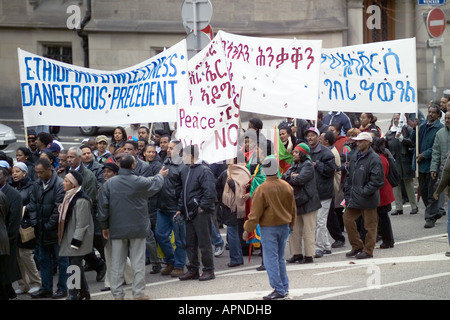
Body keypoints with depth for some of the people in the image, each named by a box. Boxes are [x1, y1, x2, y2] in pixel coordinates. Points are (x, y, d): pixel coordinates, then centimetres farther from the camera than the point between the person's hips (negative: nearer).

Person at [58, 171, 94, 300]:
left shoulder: (81, 200, -19)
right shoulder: (69, 196, 12)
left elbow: (81, 223, -20)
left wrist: (75, 242, -20)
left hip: (77, 238, -10)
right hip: (70, 238, 10)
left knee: (75, 266, -8)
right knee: (76, 265, 15)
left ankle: (73, 296, -5)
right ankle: (84, 293, 25)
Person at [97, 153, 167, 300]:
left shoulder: (109, 184, -4)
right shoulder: (140, 182, -11)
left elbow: (103, 207, -1)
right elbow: (155, 184, 10)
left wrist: (104, 226, 11)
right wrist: (161, 175, 33)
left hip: (117, 230, 2)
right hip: (137, 228, -2)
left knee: (117, 263, 7)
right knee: (138, 262, 5)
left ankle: (117, 294, 9)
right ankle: (139, 293, 7)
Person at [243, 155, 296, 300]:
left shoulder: (261, 190, -16)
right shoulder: (286, 186, 0)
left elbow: (255, 213, -13)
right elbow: (293, 208, 12)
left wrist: (247, 229, -3)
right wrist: (291, 224, 27)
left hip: (269, 228, -6)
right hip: (284, 226, 6)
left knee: (271, 259, -1)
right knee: (280, 258, 18)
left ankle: (279, 290, -5)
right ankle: (284, 287, 20)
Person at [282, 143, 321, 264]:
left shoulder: (308, 166, -11)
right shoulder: (294, 165, 15)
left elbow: (300, 179, -23)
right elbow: (285, 176, 4)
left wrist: (289, 179, -5)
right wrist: (292, 176, -15)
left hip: (307, 203, -9)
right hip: (296, 202, 9)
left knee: (308, 231, -4)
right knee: (294, 230, 12)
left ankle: (309, 256, 0)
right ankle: (297, 254, 21)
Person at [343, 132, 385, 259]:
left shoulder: (374, 159, -14)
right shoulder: (354, 157, 10)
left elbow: (377, 181, -17)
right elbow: (349, 176, 17)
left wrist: (364, 192, -18)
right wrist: (348, 194, 9)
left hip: (368, 200, -8)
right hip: (354, 198, 8)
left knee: (369, 225, 3)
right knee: (348, 220, 9)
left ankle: (368, 250, 14)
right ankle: (357, 246, 23)